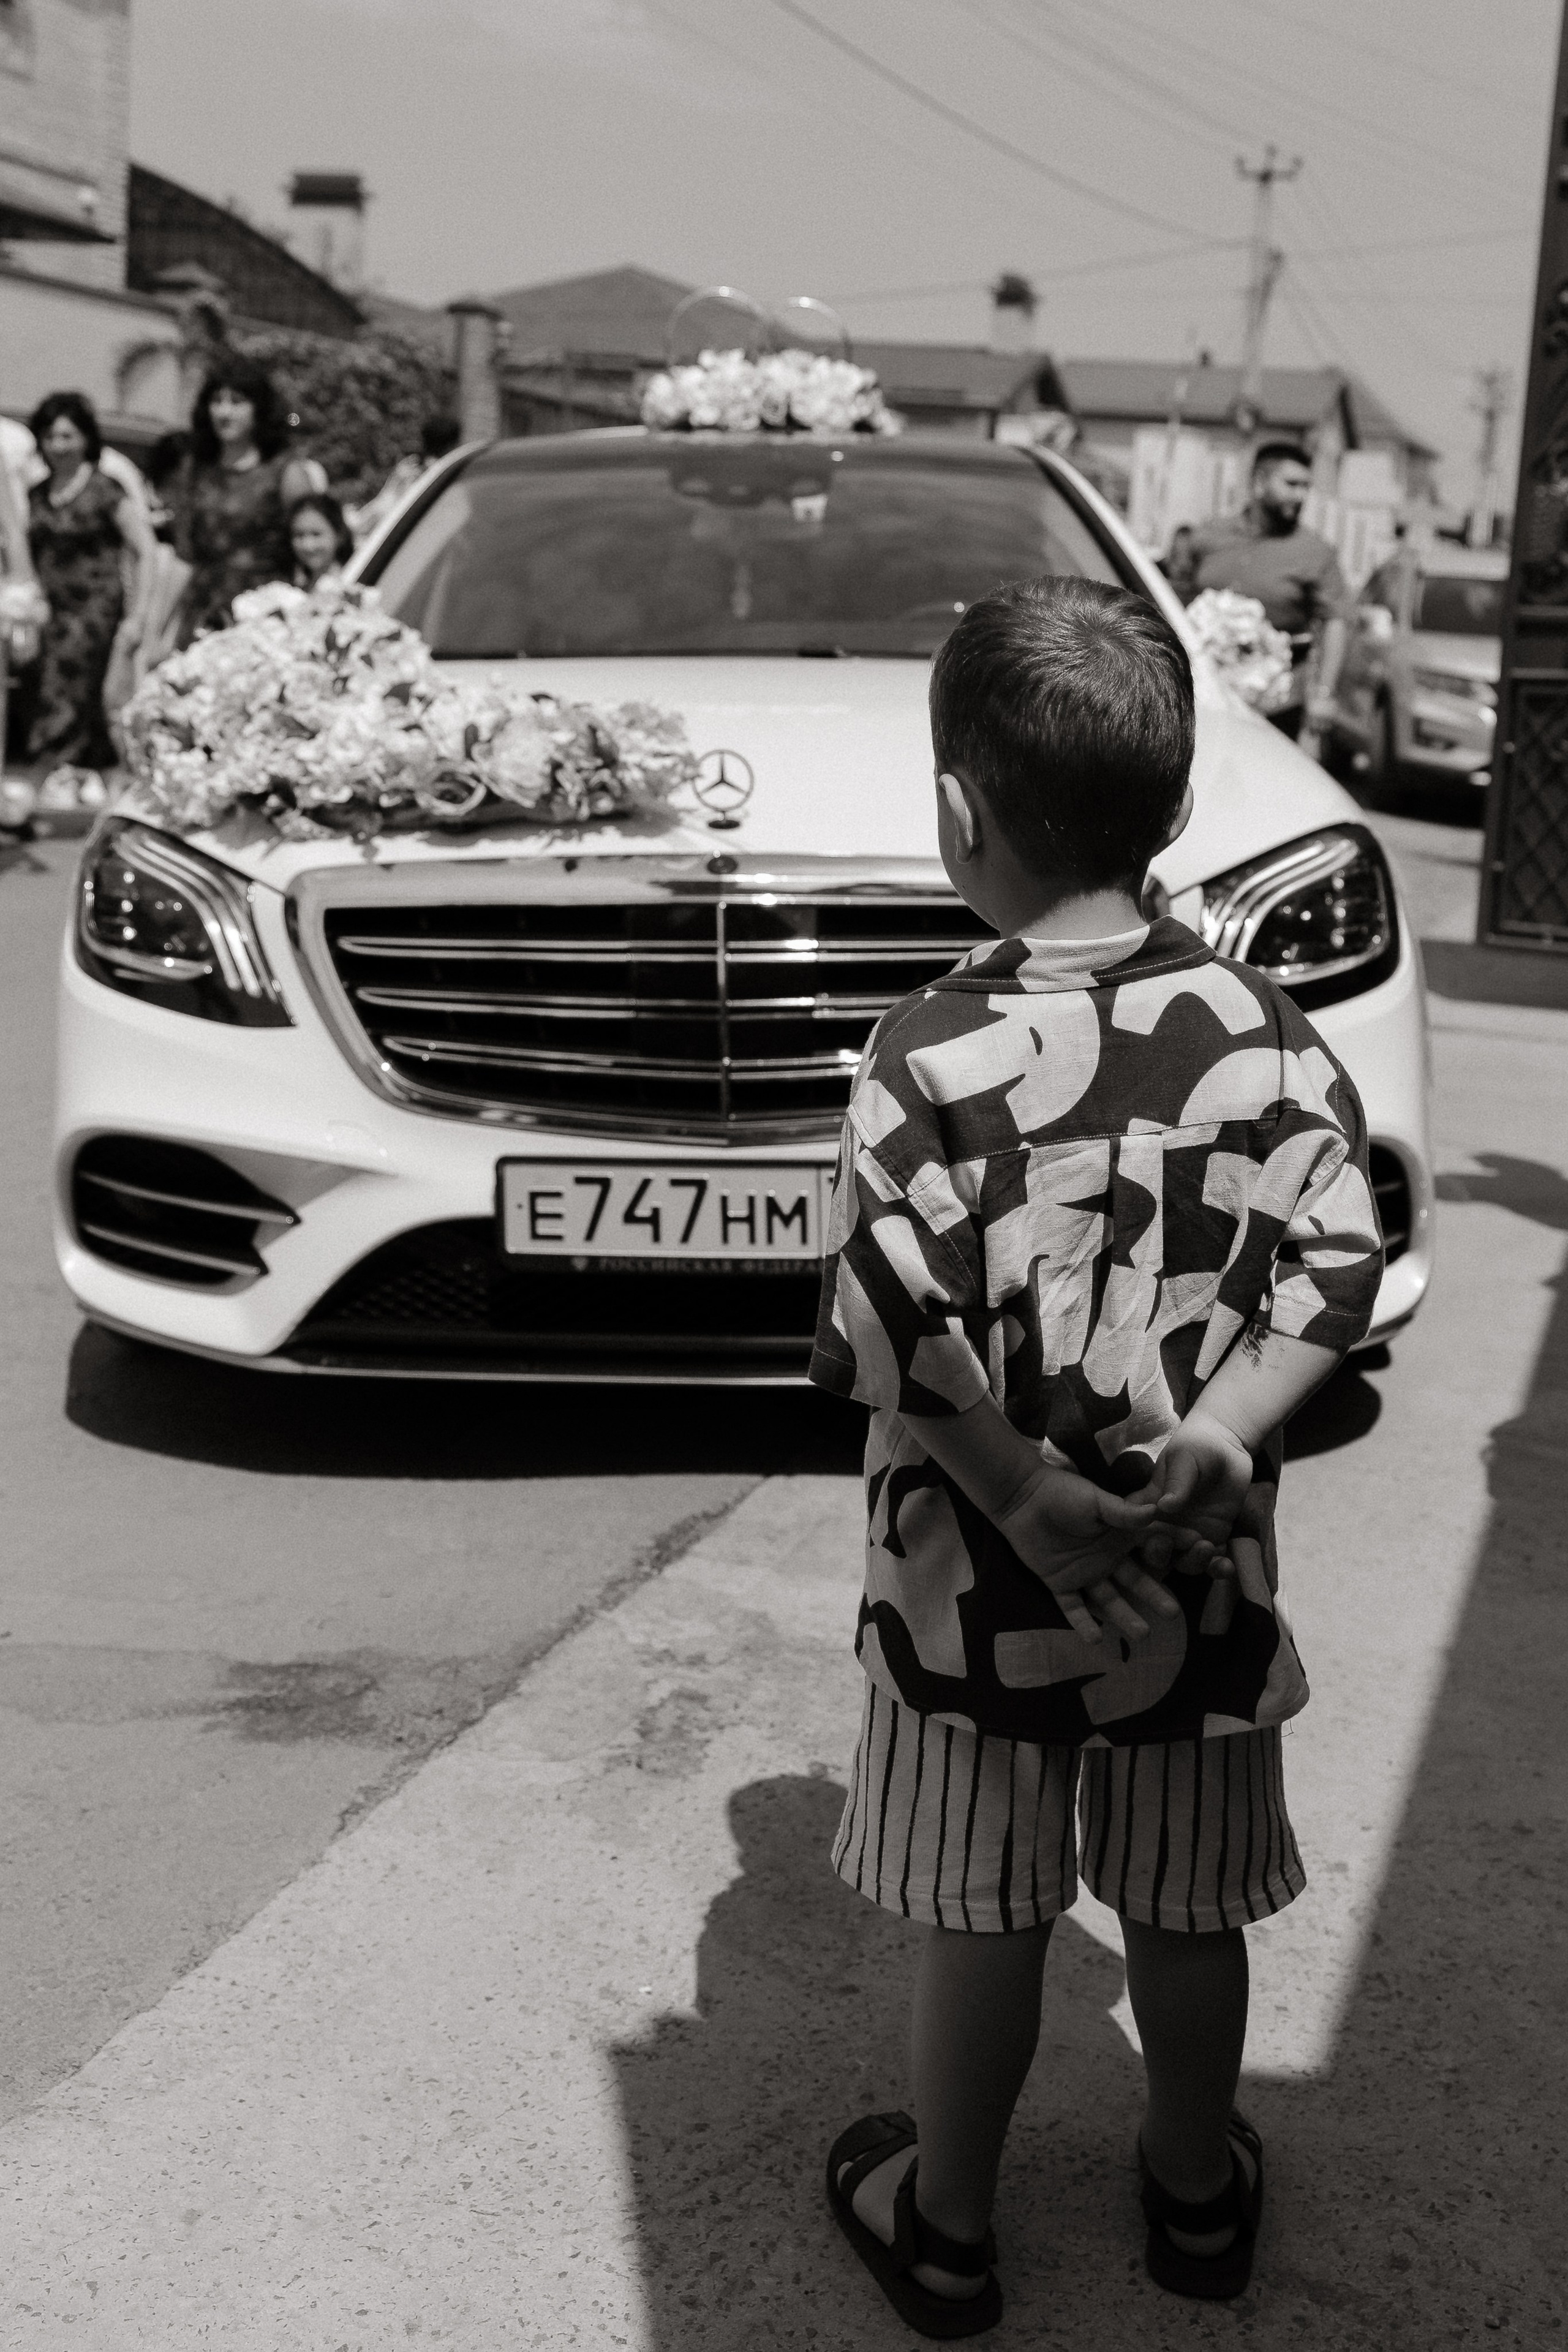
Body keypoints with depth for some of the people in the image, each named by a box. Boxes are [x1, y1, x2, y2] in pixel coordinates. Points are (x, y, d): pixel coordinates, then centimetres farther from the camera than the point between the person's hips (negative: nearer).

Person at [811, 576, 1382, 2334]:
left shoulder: (934, 1054, -18)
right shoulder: (1256, 1028, -7)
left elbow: (900, 1333, -20)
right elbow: (1339, 1263, -7)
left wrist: (1026, 1496, -14)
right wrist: (1219, 1437, -11)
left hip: (981, 1579, -3)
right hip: (1200, 1576, 3)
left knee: (986, 1918, 13)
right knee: (1185, 1907, 20)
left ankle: (947, 2222, 31)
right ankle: (1199, 2191, 39)